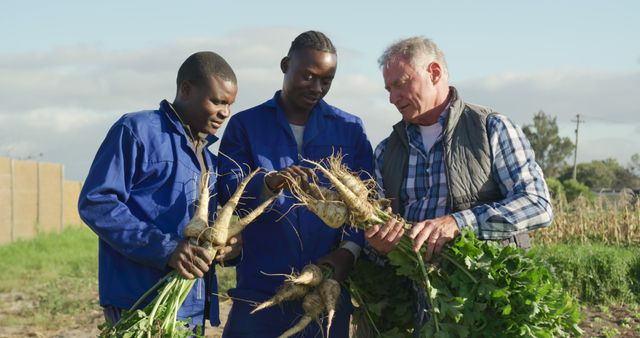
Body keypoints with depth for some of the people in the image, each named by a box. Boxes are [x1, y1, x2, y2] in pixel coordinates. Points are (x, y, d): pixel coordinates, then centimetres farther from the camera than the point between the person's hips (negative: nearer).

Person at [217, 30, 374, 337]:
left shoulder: (350, 129, 10)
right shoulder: (245, 125, 5)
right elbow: (227, 190, -7)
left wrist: (349, 249, -13)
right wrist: (269, 183, -28)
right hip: (260, 288, -1)